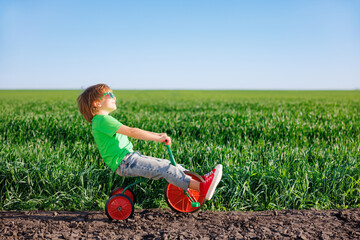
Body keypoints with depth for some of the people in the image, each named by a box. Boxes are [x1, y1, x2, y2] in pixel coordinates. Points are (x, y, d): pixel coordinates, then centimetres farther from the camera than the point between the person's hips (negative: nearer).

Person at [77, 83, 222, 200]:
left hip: (131, 157, 10)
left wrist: (156, 135, 14)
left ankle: (201, 179, 6)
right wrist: (157, 138, -22)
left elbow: (132, 132, 20)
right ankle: (201, 188, -28)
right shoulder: (102, 120, -14)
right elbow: (131, 132, -22)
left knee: (170, 165, 4)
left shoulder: (102, 120, 20)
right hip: (124, 163, -10)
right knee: (165, 169, -22)